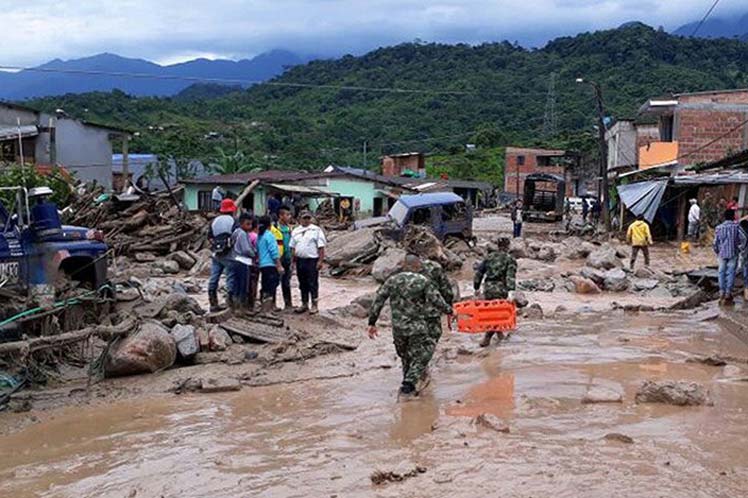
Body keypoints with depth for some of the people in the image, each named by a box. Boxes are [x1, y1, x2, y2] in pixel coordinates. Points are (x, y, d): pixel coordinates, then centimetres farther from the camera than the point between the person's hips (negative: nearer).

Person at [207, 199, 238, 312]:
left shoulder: (214, 221, 8)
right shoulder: (233, 222, -9)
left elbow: (209, 237, 8)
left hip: (215, 254, 5)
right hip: (228, 255, -5)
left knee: (214, 278, 8)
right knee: (231, 278, 1)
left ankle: (213, 304, 12)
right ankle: (231, 302, 1)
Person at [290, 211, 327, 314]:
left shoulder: (316, 230, -3)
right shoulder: (295, 231, 14)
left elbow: (321, 247, -7)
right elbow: (293, 247, 17)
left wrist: (320, 261, -13)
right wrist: (293, 261, 12)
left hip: (312, 260, -5)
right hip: (300, 260, 5)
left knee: (313, 284, -4)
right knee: (302, 284, 12)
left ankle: (314, 305, 3)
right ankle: (304, 304, 21)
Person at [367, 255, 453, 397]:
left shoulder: (392, 280, 4)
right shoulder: (424, 282, -6)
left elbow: (378, 301, 1)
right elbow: (437, 301, -9)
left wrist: (372, 323, 6)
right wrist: (449, 311, 9)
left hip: (398, 328, 4)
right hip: (417, 327, -4)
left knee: (405, 357, 22)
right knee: (420, 358, 10)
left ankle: (409, 382, 31)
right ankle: (408, 386, 2)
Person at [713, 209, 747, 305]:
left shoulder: (719, 227, 0)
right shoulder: (736, 226, -5)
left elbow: (715, 242, 2)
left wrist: (717, 252, 16)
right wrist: (740, 249, 1)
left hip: (722, 254, 2)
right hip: (733, 254, -2)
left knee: (722, 273, 10)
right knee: (731, 273, 2)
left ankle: (722, 293, 11)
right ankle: (728, 294, 1)